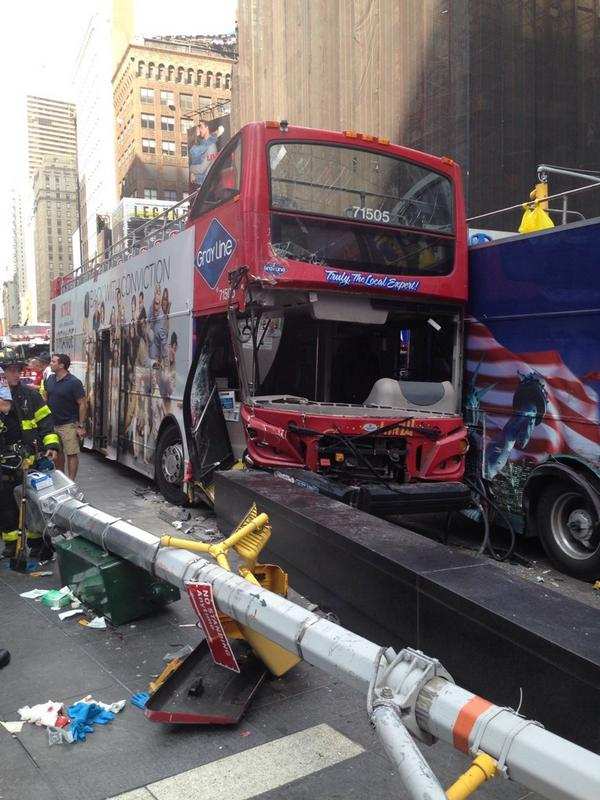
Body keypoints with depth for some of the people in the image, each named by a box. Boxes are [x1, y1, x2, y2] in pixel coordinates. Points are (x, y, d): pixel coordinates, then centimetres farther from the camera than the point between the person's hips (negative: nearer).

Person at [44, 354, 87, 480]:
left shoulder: (74, 382, -14)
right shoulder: (50, 379, 5)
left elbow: (82, 404, -13)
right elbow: (46, 397, 16)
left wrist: (81, 426, -15)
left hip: (68, 425, -6)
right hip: (52, 423, 7)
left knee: (72, 454, -2)